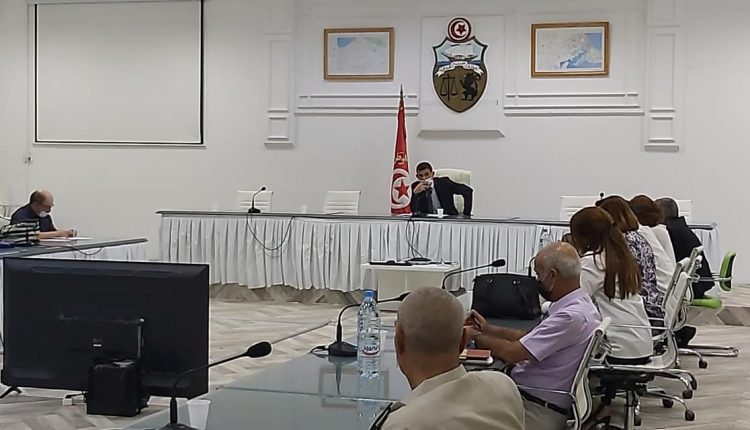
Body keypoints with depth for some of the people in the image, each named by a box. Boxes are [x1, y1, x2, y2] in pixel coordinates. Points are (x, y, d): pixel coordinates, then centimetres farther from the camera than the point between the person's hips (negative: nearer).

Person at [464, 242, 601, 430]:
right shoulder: (579, 302, 7)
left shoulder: (571, 316, -25)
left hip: (538, 410, -10)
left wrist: (475, 336, -6)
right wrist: (489, 329, 17)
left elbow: (511, 353, -22)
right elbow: (531, 338, 19)